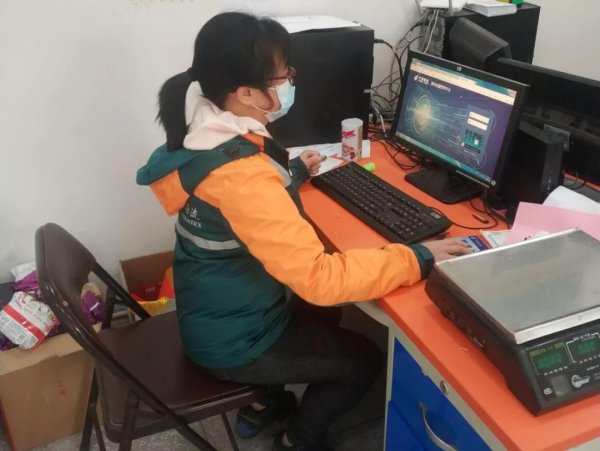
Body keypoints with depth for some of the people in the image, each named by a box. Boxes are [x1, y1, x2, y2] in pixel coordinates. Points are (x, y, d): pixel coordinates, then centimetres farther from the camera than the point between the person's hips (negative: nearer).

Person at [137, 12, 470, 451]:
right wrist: (418, 259, -28)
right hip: (232, 340, -9)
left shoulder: (208, 137, -5)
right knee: (364, 359, 9)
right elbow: (318, 277, -35)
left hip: (216, 310, 9)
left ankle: (266, 403, 40)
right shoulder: (239, 175, -36)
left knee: (322, 314, 29)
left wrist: (292, 171, 20)